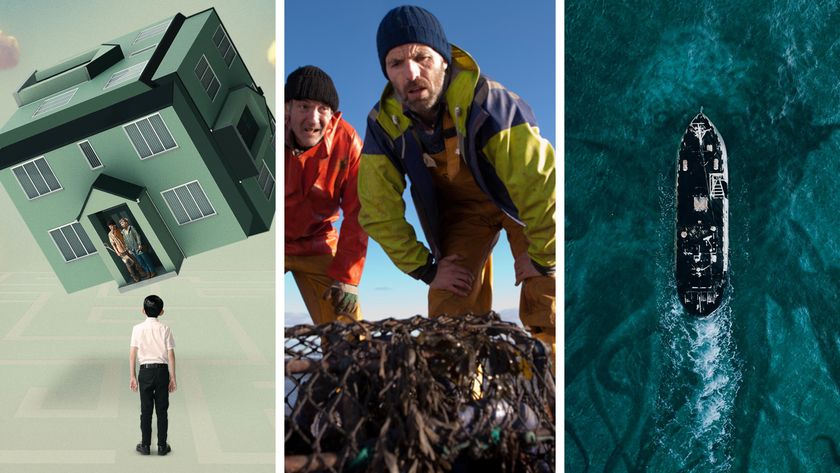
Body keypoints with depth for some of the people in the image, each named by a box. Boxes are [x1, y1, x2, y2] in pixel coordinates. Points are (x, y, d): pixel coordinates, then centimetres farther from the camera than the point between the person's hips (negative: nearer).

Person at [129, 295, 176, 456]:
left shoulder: (138, 329, -2)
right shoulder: (165, 329, -2)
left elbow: (132, 353, -3)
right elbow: (171, 355, -4)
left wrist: (133, 376, 3)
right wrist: (172, 378, 2)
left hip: (145, 371, 0)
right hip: (162, 370, 0)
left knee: (146, 410, 8)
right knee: (162, 410, 7)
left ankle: (145, 445, 13)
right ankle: (162, 446, 12)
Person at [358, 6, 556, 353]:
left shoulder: (488, 103, -37)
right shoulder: (383, 124, -22)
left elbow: (541, 185, -33)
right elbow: (380, 211, -11)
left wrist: (541, 258, -21)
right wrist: (425, 269, -9)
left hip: (526, 200, -3)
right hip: (461, 206, 4)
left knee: (545, 313, -15)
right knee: (449, 306, -4)